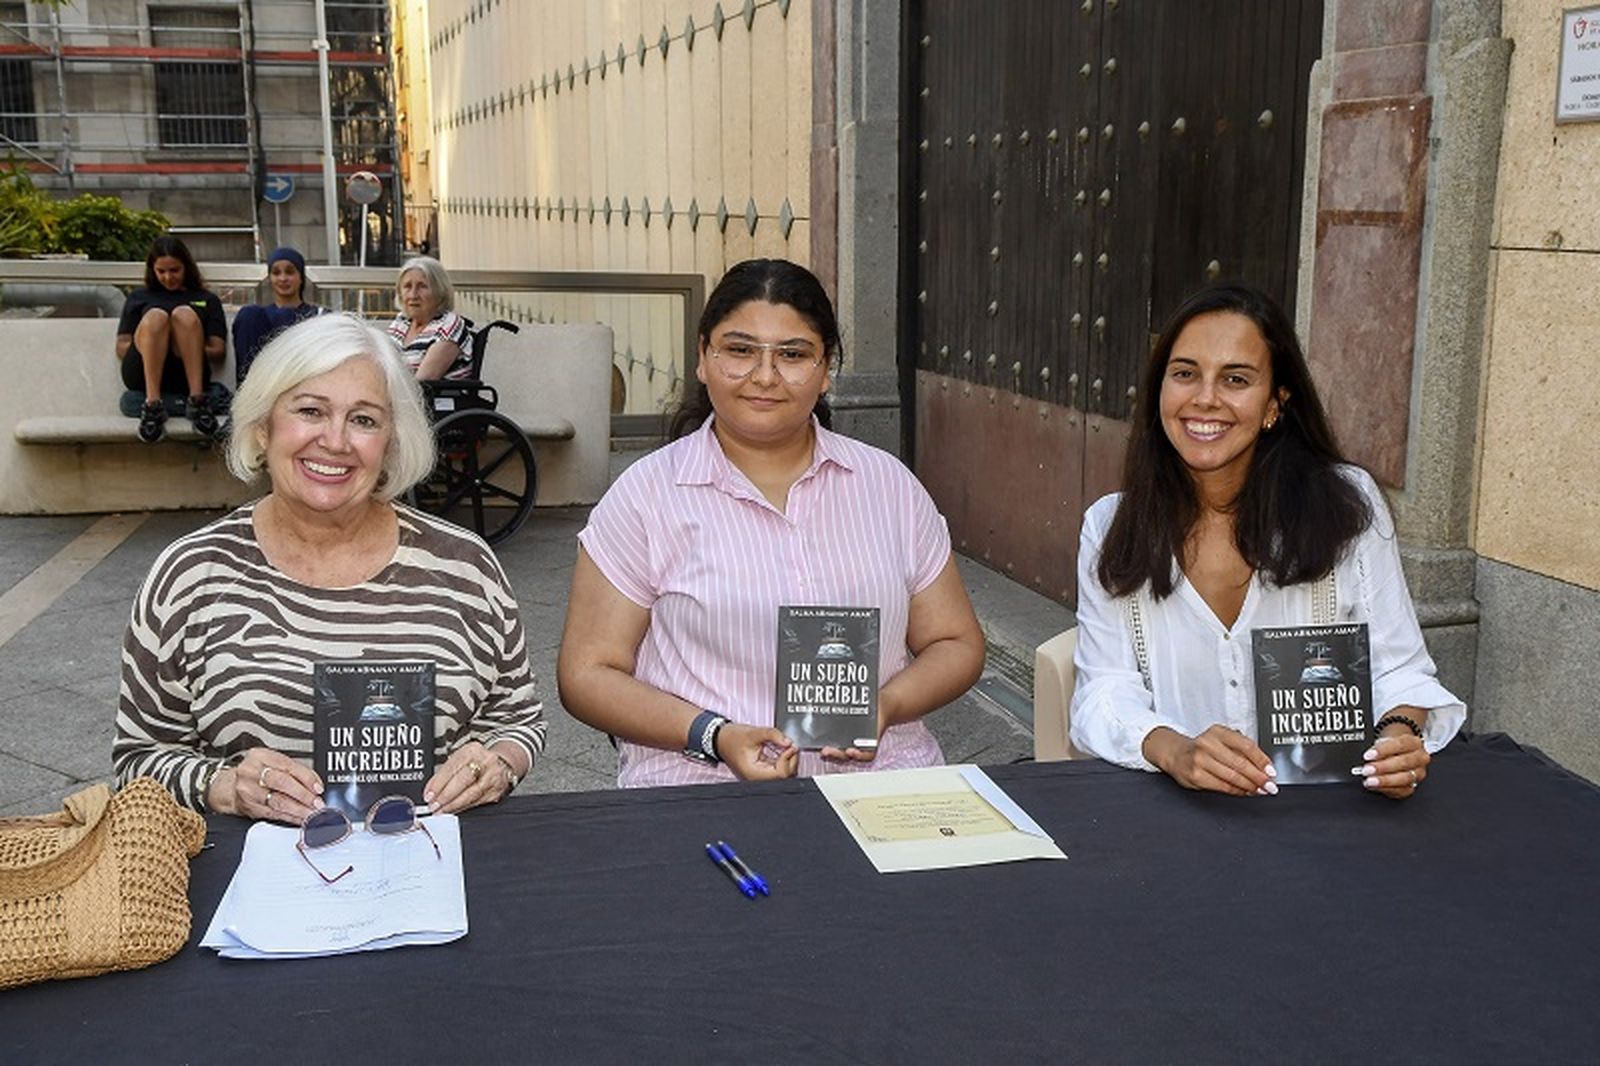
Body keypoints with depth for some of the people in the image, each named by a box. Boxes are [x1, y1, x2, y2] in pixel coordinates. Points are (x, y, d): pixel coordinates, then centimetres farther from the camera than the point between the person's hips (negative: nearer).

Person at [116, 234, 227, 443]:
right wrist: (143, 344, -4)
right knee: (156, 316, -28)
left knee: (185, 315, -27)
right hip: (141, 373, 1)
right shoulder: (138, 298, 30)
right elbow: (121, 349, 19)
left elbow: (219, 351, 14)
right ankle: (152, 404, -42)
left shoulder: (207, 300, 27)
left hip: (185, 377, 0)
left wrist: (191, 348, -7)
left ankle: (197, 400, -40)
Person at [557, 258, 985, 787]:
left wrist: (887, 705, -4)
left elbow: (957, 644, 17)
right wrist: (715, 737, -11)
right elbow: (586, 675, 3)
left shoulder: (888, 484, 13)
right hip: (701, 785, -2)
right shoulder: (646, 496, 4)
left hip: (883, 775, 3)